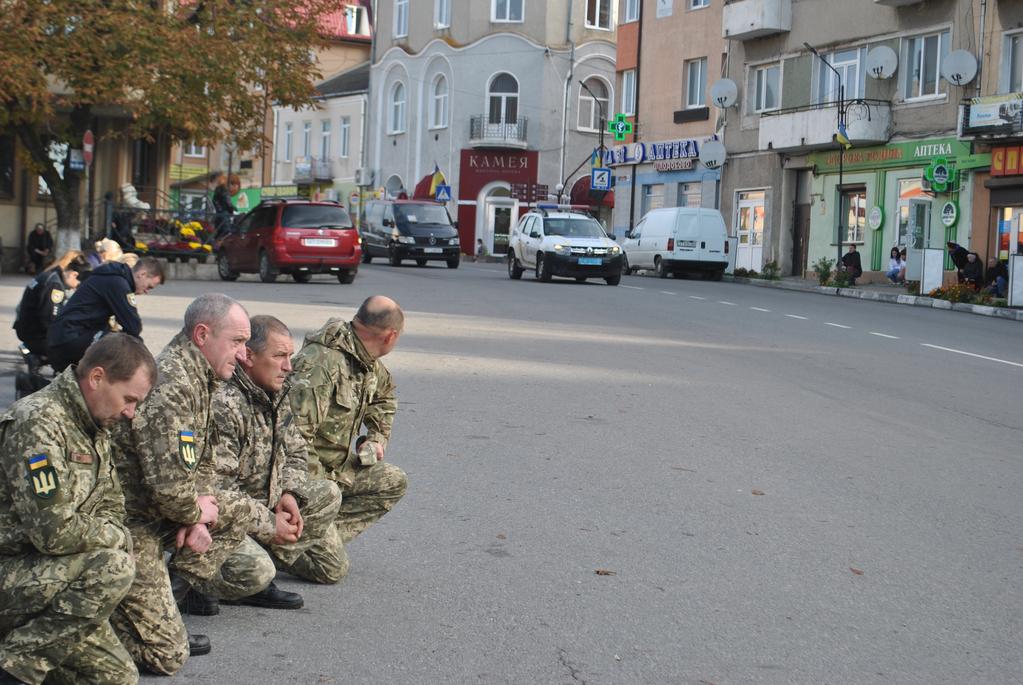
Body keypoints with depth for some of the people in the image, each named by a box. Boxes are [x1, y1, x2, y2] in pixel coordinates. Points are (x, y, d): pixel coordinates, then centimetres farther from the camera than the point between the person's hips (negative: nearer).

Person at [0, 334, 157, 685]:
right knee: (112, 568, -31)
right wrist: (116, 537, -11)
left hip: (41, 574, 9)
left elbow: (111, 508, 17)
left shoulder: (94, 428, 10)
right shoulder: (38, 423, -21)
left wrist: (112, 533, -6)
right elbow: (53, 531, -27)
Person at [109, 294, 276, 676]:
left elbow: (203, 463, 17)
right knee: (166, 656, -8)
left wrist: (197, 515, -2)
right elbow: (169, 487, -32)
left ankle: (173, 586, 12)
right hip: (129, 523, -10)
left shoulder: (199, 378, 7)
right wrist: (196, 512, -10)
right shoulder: (169, 387, -26)